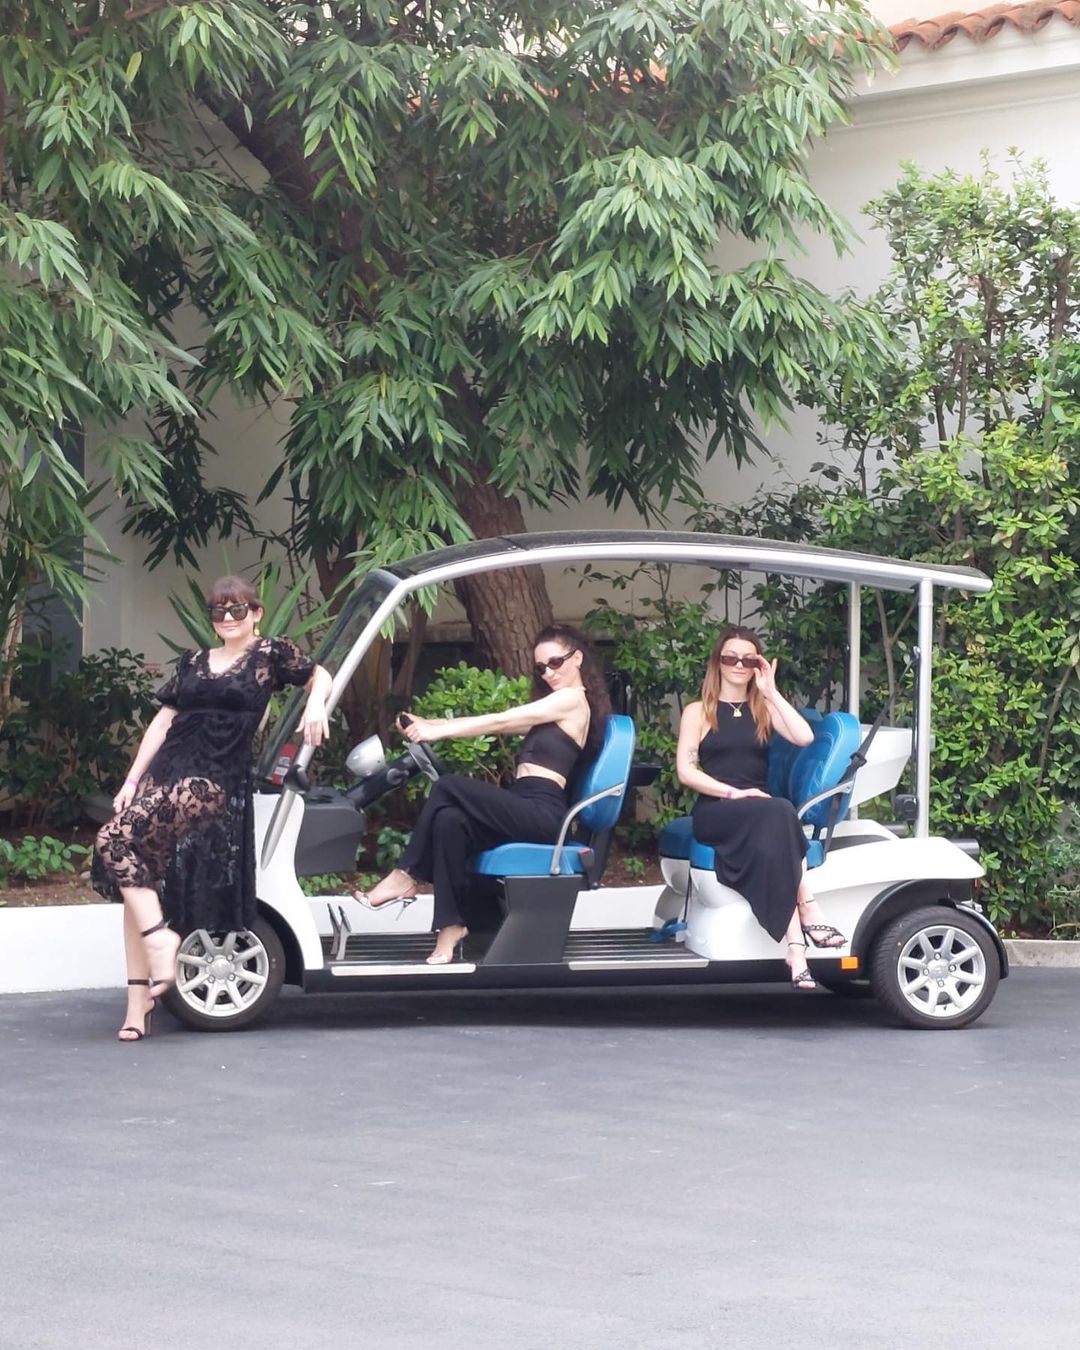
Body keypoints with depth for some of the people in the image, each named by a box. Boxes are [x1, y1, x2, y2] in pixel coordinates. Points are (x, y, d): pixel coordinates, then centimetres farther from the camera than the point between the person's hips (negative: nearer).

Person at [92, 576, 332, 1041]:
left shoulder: (269, 654, 7)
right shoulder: (192, 663, 20)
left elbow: (319, 676, 12)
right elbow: (163, 722, 18)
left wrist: (315, 705, -10)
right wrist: (132, 780, 12)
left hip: (217, 780, -6)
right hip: (166, 771, 6)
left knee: (117, 837, -25)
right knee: (138, 883, -3)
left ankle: (161, 937, -16)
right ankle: (138, 1003, -1)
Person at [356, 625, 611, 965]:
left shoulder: (573, 699, -2)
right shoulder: (553, 704, 27)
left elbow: (500, 722, -9)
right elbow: (500, 726, 16)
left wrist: (438, 731, -11)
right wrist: (429, 723, 5)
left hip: (542, 813, -9)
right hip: (527, 812, 9)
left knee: (448, 786, -20)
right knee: (449, 819, -18)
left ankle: (405, 876, -8)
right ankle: (451, 925, -21)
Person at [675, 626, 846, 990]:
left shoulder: (764, 709, 17)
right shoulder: (698, 712, 10)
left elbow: (804, 737, -4)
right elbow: (685, 771, -3)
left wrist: (771, 691, -3)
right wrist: (732, 793, -16)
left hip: (759, 814, 3)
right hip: (713, 813, -3)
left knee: (769, 844, -36)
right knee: (778, 813, -35)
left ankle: (795, 947, -45)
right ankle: (808, 910, -41)